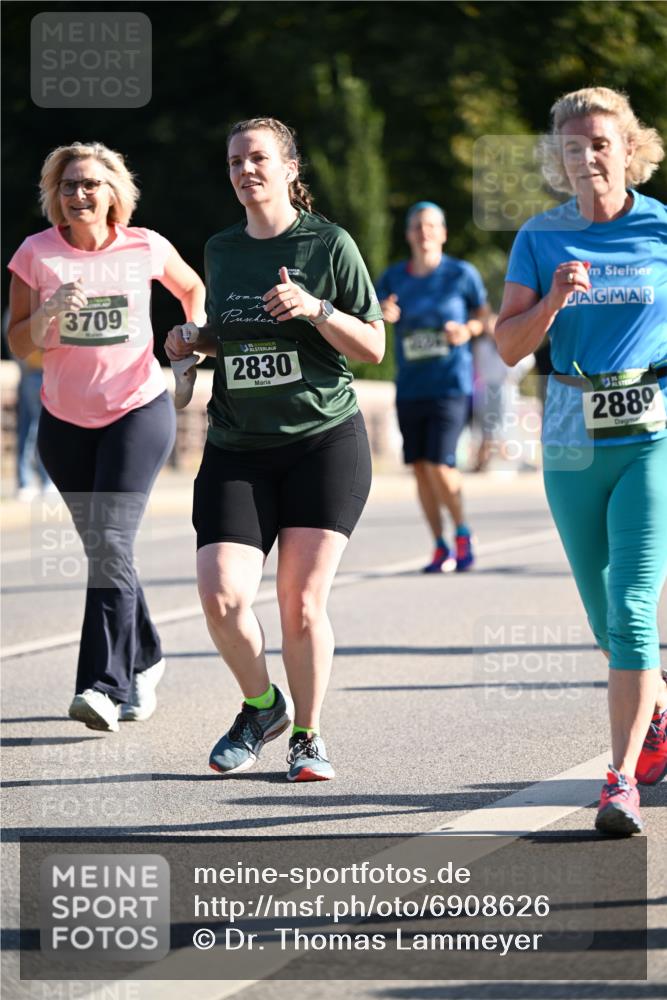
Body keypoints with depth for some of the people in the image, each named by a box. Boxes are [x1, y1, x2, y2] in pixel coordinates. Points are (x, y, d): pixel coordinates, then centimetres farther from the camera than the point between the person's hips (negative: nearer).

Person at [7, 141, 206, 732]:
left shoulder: (145, 248, -3)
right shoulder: (37, 254, -3)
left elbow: (192, 287, 18)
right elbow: (20, 345, -3)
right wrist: (50, 312, -21)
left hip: (139, 411, -3)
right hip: (65, 420, 3)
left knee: (111, 544, -17)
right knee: (102, 550, 11)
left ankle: (105, 686, -21)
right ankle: (144, 659, 32)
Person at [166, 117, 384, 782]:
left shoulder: (328, 245, 1)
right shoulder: (220, 251, 14)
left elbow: (373, 347, 0)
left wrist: (315, 308, -15)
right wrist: (190, 344, 6)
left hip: (324, 441, -3)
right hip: (236, 450, 3)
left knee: (301, 604, -6)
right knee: (222, 596, -12)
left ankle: (307, 735, 13)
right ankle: (261, 705, 14)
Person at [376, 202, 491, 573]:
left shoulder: (462, 274, -1)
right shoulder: (394, 278, 7)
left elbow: (484, 315, 10)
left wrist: (468, 331, -11)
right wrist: (383, 315, -16)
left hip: (451, 385, -4)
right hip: (410, 387, 4)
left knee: (440, 467, -15)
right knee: (420, 468, 4)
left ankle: (463, 533, 6)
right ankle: (441, 548, 15)